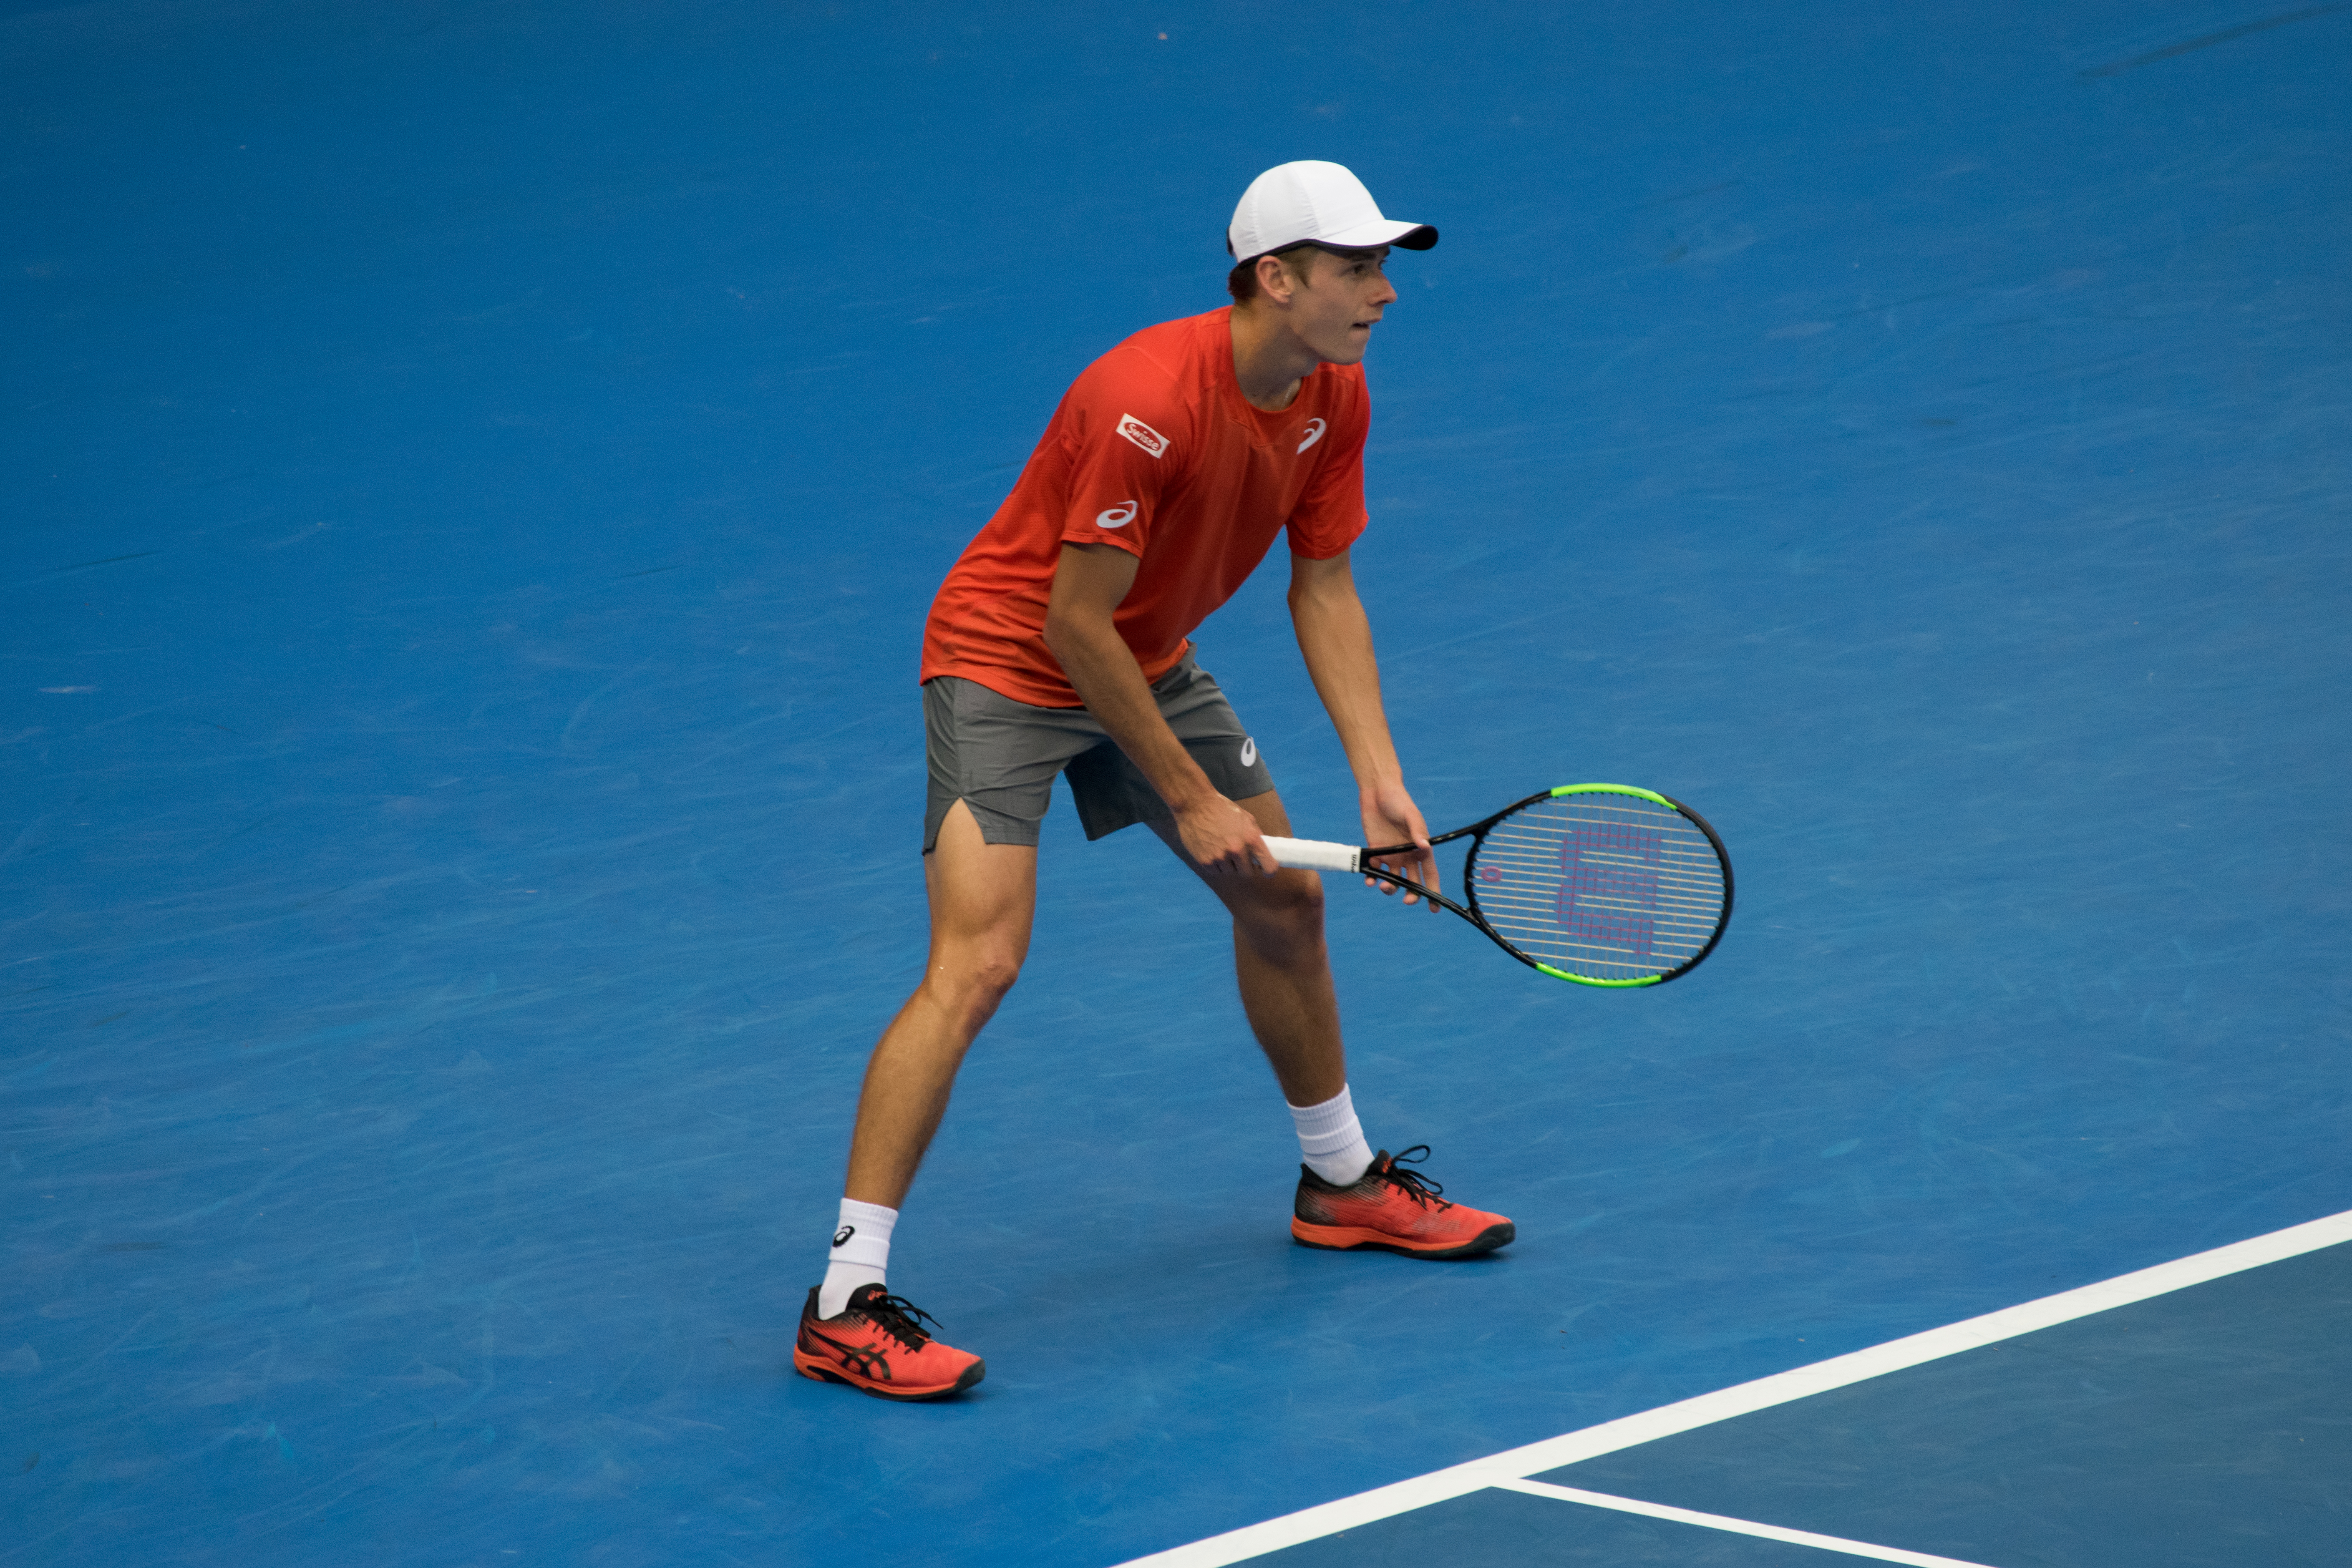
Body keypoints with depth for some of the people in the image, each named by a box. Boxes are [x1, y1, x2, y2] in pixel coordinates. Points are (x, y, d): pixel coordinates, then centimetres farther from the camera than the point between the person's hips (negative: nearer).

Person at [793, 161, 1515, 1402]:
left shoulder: (1333, 396, -8)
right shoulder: (1149, 402, -33)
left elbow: (1322, 591, 2)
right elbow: (1075, 624, -27)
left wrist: (1379, 780, -9)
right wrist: (1188, 797, -20)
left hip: (1149, 662, 9)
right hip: (1007, 662, -9)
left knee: (1284, 897, 16)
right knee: (976, 966, -20)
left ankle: (1340, 1184, 40)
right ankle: (846, 1306, -20)